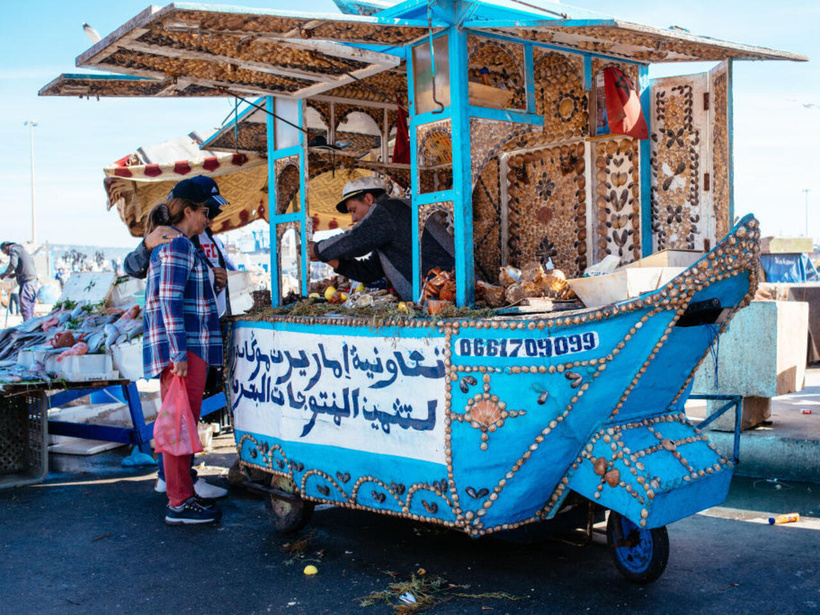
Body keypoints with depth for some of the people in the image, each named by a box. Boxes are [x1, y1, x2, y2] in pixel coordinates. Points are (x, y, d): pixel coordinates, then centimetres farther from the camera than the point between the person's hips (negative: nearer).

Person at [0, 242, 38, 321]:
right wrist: (15, 274, 25)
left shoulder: (13, 249, -1)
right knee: (30, 306, 11)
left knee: (24, 306, -10)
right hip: (33, 279, 9)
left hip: (26, 280, -9)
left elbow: (13, 264, -17)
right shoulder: (21, 249, 26)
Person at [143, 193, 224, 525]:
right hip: (184, 348, -11)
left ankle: (183, 495, 21)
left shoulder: (168, 245, 19)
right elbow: (170, 301, -19)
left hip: (187, 348, 11)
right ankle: (179, 503, 0)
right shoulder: (178, 246, -12)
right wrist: (179, 353, -23)